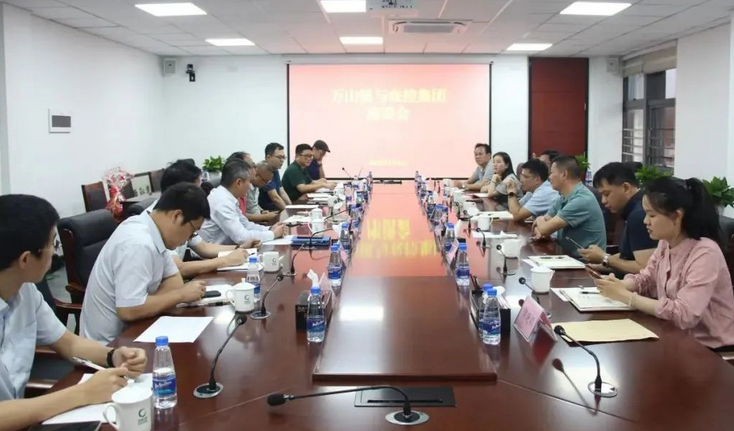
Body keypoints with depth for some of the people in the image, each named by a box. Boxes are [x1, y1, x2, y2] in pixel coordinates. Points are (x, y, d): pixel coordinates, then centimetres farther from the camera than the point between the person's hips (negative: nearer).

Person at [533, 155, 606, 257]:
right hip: (568, 255, 7)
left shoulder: (582, 200, -21)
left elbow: (545, 229, -22)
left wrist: (540, 220, 0)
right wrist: (539, 232, -12)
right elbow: (543, 226, 11)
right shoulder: (563, 198, 8)